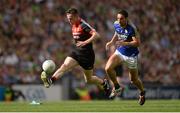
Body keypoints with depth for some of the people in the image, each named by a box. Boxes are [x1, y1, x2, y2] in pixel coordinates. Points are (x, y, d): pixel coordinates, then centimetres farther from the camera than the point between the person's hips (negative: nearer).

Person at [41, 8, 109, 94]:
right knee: (64, 66, -19)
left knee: (89, 79, 7)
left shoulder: (83, 25, -18)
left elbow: (96, 35, -29)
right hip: (76, 52, 7)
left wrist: (85, 42, -37)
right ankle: (50, 80, -37)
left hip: (86, 54, -7)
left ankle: (103, 83, 35)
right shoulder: (73, 25, 8)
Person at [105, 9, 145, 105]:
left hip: (131, 56, -5)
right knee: (108, 68, -21)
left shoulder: (131, 29, -24)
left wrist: (124, 43, -37)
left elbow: (137, 42, -27)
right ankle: (117, 87, 2)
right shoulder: (116, 25, -4)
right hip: (119, 52, 5)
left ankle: (142, 92, 42)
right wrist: (111, 42, 5)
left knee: (134, 80, 9)